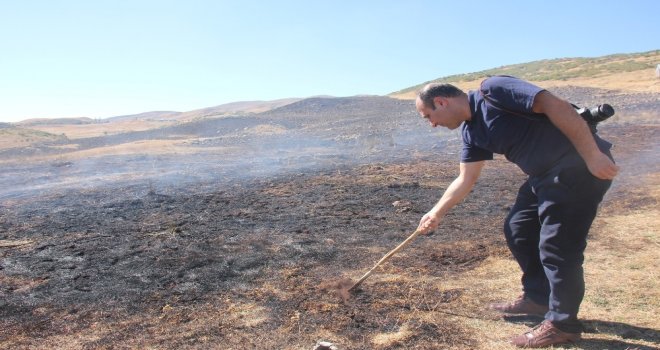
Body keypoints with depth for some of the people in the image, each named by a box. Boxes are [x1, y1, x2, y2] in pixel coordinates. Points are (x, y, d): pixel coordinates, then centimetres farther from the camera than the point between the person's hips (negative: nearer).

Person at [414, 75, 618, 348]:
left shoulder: (492, 90, -18)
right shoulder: (471, 131, 9)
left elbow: (556, 105, -24)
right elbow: (465, 179, 16)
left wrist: (593, 156, -24)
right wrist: (436, 213, 15)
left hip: (579, 168, -9)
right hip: (545, 174, 9)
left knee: (557, 246, -5)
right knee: (518, 231, 15)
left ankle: (562, 324, 12)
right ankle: (537, 297, 32)